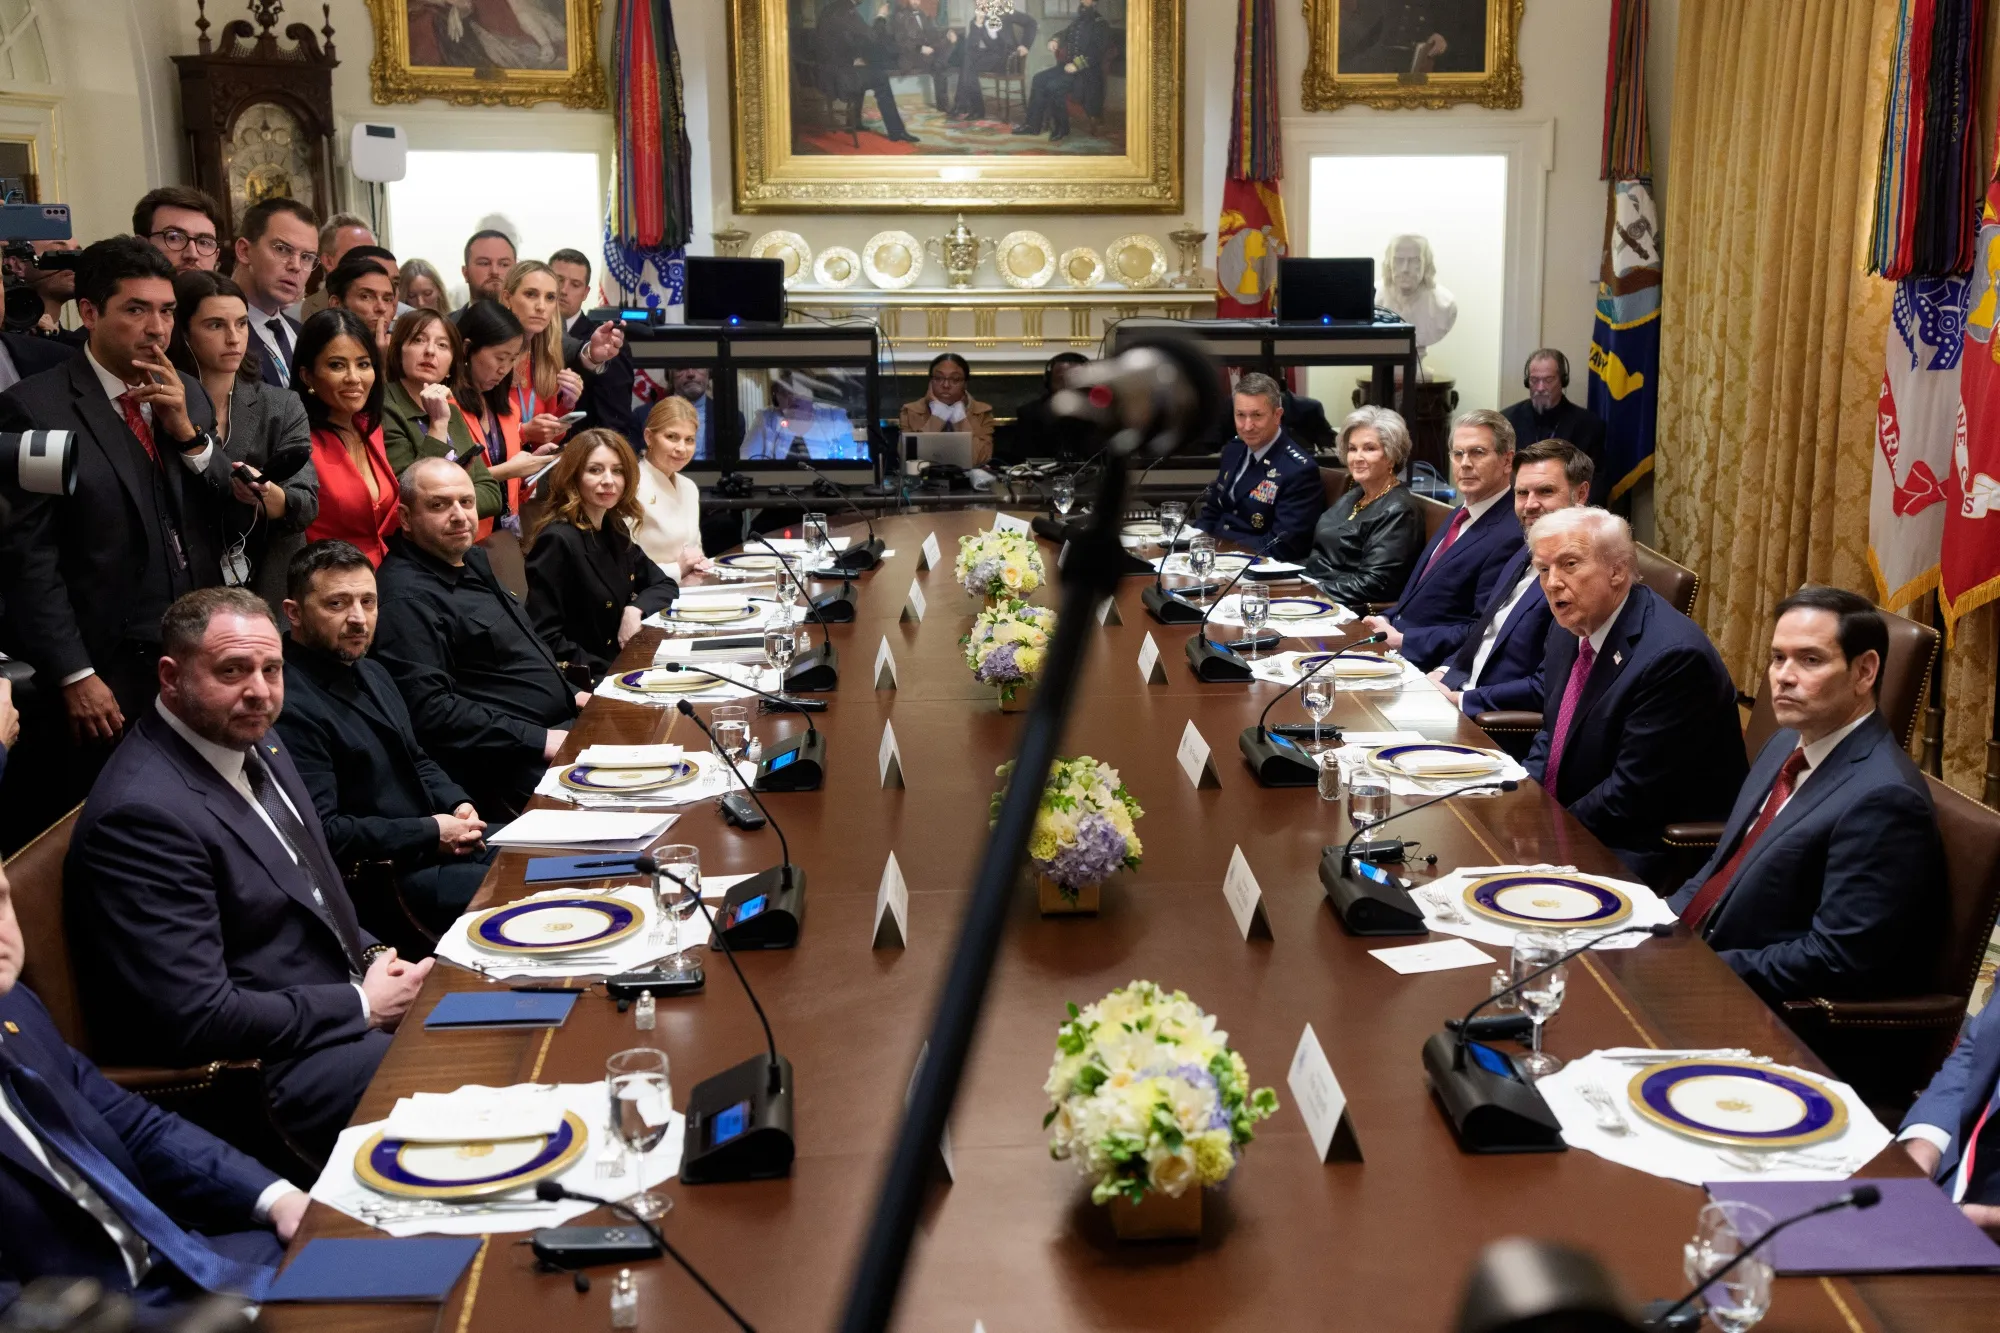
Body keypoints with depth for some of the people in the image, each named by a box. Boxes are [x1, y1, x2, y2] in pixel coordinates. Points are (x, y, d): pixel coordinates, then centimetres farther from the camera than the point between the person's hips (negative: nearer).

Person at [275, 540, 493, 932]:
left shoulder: (371, 673, 13)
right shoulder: (291, 708, -19)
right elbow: (321, 832, -24)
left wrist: (457, 804, 3)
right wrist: (430, 832, -17)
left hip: (448, 841, 10)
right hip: (387, 878, -10)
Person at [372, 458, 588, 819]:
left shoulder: (472, 560, 15)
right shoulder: (407, 597, -15)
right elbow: (429, 709, -24)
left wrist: (571, 696, 14)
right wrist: (538, 740, -22)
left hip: (562, 725, 10)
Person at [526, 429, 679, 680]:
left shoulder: (614, 531, 8)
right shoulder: (557, 540, -16)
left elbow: (665, 585, 17)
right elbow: (546, 639, -20)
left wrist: (635, 610, -4)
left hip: (623, 665, 8)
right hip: (582, 682, -8)